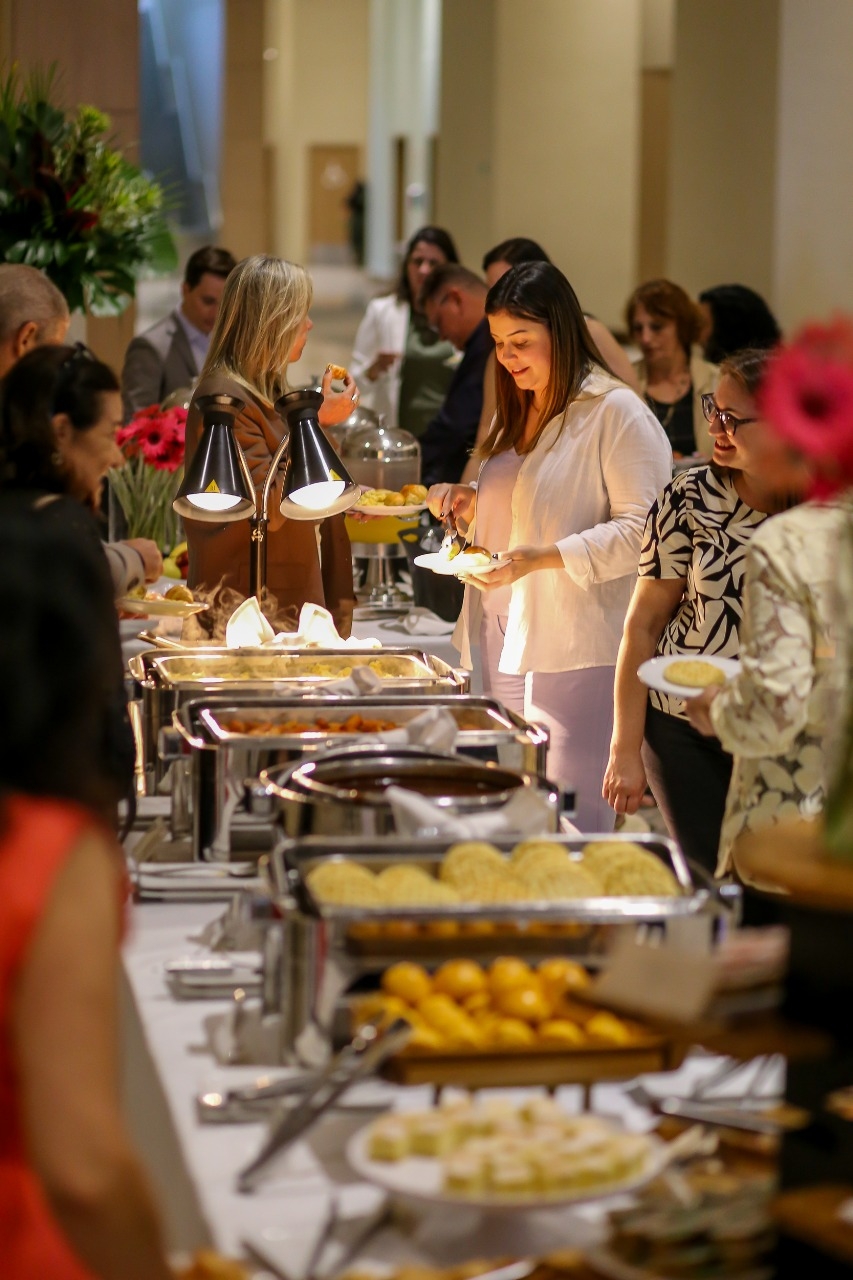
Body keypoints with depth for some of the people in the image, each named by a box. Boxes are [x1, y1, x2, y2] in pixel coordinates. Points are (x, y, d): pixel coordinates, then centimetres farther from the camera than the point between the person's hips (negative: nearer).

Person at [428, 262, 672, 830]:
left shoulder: (617, 412, -9)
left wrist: (542, 559, -25)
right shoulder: (516, 412, 18)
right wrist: (471, 505, 9)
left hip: (575, 647, -8)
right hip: (507, 635, 8)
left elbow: (639, 529, -16)